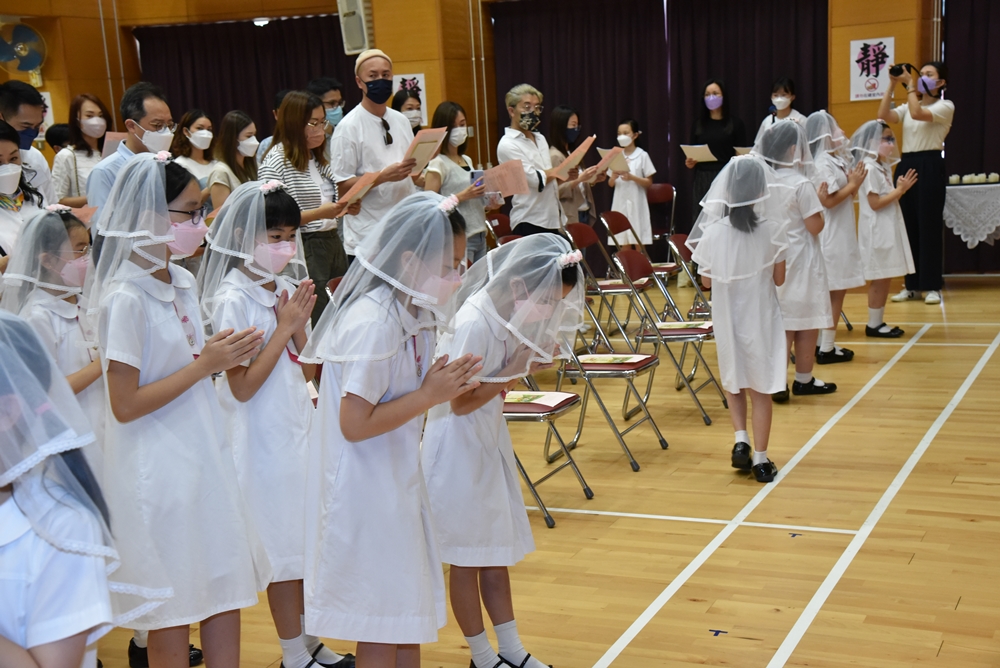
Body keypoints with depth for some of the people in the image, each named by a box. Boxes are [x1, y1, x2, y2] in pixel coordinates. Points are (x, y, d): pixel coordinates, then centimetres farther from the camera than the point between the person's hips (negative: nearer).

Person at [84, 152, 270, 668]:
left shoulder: (182, 281, 7)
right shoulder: (125, 299, -18)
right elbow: (125, 405, -19)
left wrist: (222, 355, 3)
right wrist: (203, 365, -17)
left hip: (204, 456, 8)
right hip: (159, 470, -8)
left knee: (226, 599, 14)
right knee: (172, 617, 6)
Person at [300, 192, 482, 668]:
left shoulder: (411, 312, 5)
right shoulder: (372, 323, -24)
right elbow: (355, 424, -26)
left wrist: (443, 384, -2)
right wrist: (429, 396, -21)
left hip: (398, 482, 9)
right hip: (366, 491, -9)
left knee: (407, 625, 20)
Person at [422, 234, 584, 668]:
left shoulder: (513, 314, -1)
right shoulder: (474, 323, -25)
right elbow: (461, 402, -23)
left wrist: (531, 362, -12)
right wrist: (516, 371, -21)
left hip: (490, 439, 8)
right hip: (457, 445, -8)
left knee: (496, 551, 16)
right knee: (466, 558, 7)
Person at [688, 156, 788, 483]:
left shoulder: (713, 232, -12)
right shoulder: (772, 231, -12)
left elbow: (706, 280, -3)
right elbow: (779, 279, -5)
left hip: (727, 317, 1)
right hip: (761, 317, -1)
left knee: (733, 381, 22)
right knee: (760, 388, 10)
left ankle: (741, 438, 5)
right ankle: (760, 458, 12)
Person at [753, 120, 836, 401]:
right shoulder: (802, 185, -17)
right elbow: (815, 226, -15)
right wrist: (819, 199, 0)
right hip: (800, 261, -6)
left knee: (781, 322, 10)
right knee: (807, 321, 8)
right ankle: (803, 380, 18)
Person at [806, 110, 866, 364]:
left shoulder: (836, 160, 13)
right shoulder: (823, 163, -16)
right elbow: (827, 201, -22)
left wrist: (853, 184, 4)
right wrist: (852, 185, -13)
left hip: (841, 235, 10)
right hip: (831, 236, -10)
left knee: (834, 291, 12)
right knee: (835, 291, -5)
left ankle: (824, 343, 17)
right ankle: (826, 348, 0)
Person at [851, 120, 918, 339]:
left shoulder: (884, 167, 14)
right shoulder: (869, 168, -14)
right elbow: (875, 203, -19)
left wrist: (901, 188, 5)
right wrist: (899, 190, -15)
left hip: (888, 229, 9)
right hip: (877, 230, -9)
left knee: (885, 278, 10)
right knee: (879, 278, -5)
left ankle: (878, 322, 16)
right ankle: (873, 324, 3)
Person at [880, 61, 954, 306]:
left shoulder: (945, 106, -1)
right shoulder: (908, 107, 17)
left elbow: (918, 113, -19)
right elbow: (883, 116, -1)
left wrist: (910, 84, -14)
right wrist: (892, 85, -3)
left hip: (930, 166, -6)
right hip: (906, 165, 6)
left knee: (929, 226, -5)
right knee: (907, 226, 5)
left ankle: (932, 286, 0)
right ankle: (912, 285, 12)